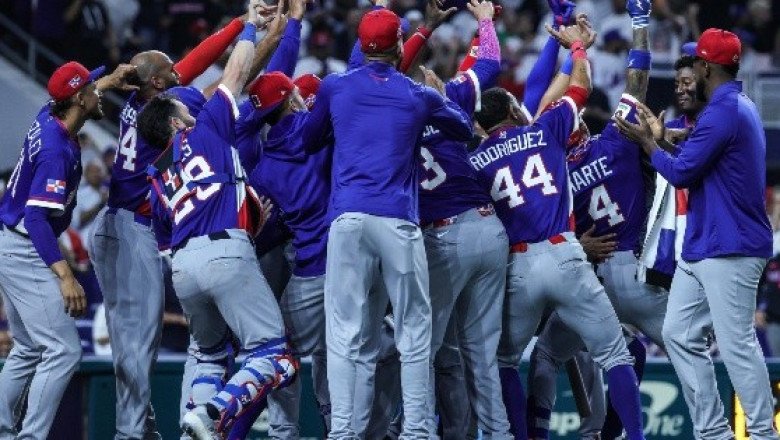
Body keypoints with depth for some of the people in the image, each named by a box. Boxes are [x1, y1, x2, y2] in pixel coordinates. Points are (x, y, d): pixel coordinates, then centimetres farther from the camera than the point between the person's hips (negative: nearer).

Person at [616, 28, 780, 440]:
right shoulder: (740, 107, 17)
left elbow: (681, 172, -15)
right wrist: (662, 139, 21)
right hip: (700, 247, 11)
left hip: (729, 248, -11)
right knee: (680, 334, 10)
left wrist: (646, 142, 0)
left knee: (736, 344, -10)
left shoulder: (723, 111, -16)